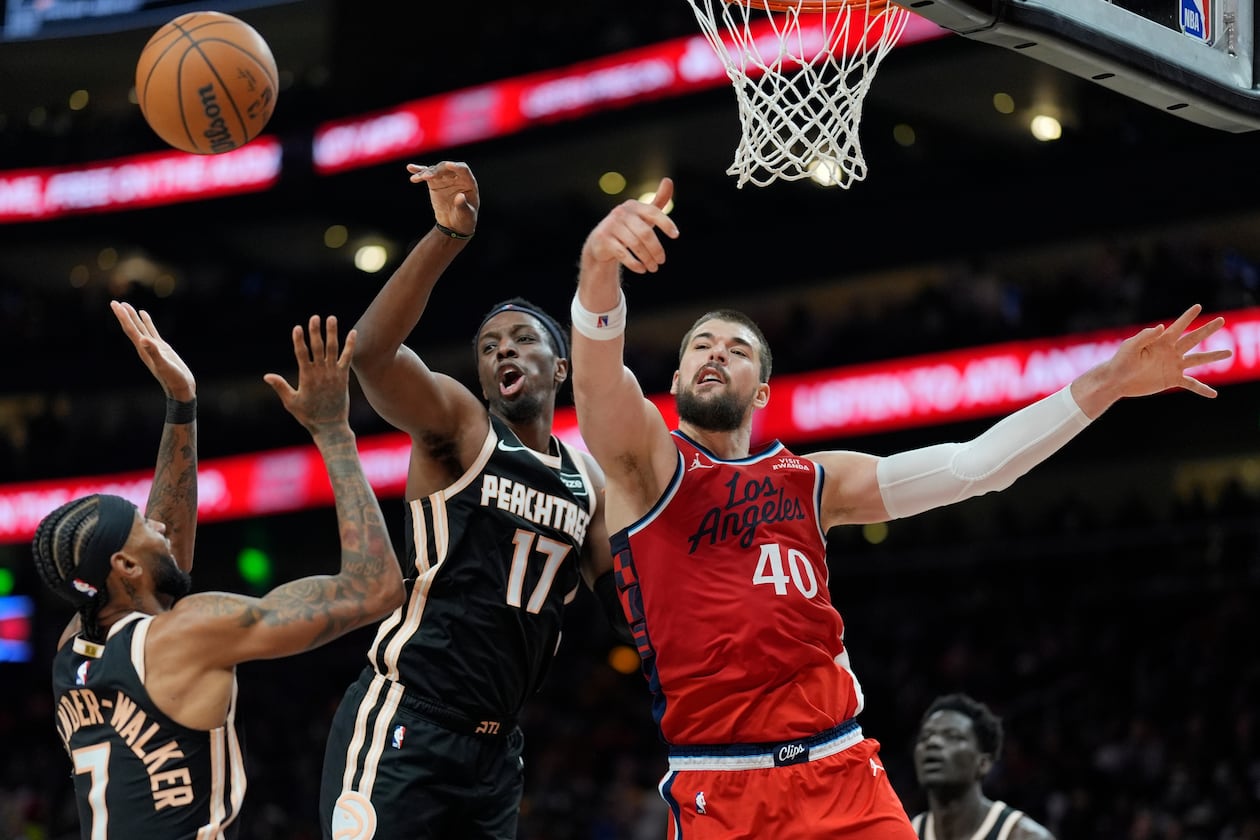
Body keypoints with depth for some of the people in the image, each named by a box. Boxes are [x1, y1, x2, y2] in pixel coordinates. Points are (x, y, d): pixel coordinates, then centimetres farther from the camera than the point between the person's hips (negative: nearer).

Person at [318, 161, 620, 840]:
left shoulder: (588, 482, 14)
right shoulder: (456, 422, -3)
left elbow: (627, 599, 20)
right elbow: (370, 352, -22)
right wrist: (448, 235, -33)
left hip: (496, 748, 7)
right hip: (402, 730, -7)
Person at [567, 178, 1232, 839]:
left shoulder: (812, 482, 16)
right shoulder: (643, 461, 4)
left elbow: (973, 465, 11)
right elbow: (599, 372, -17)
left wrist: (1107, 382, 3)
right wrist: (600, 263, -38)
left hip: (842, 770, 4)